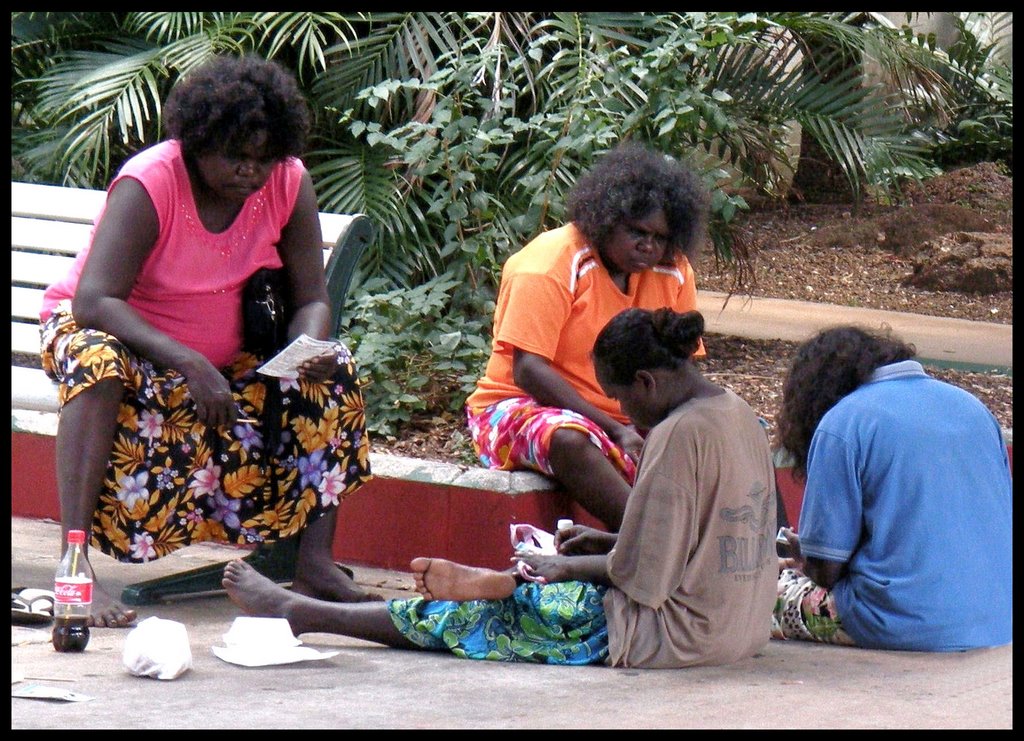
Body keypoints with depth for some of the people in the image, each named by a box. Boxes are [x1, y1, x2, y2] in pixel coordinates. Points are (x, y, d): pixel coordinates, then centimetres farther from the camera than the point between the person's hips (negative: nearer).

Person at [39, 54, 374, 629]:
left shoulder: (290, 185, -10)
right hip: (109, 332, -5)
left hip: (219, 362, 5)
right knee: (99, 365, -39)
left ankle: (317, 560, -15)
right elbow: (94, 301, -36)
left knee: (335, 370, -16)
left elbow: (312, 301, -8)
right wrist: (189, 364, -47)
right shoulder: (149, 184, -25)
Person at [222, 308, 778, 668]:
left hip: (675, 634, -9)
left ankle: (301, 613, 13)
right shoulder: (739, 415, 9)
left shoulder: (679, 433, -20)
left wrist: (568, 567, -3)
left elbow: (641, 574, -18)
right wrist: (609, 542, 16)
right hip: (743, 623, 9)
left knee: (485, 611, 2)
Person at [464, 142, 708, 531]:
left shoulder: (673, 272, 5)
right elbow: (527, 370, -20)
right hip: (521, 407, -5)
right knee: (570, 440, -39)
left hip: (627, 421, 6)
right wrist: (616, 430, -26)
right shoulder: (553, 262, -13)